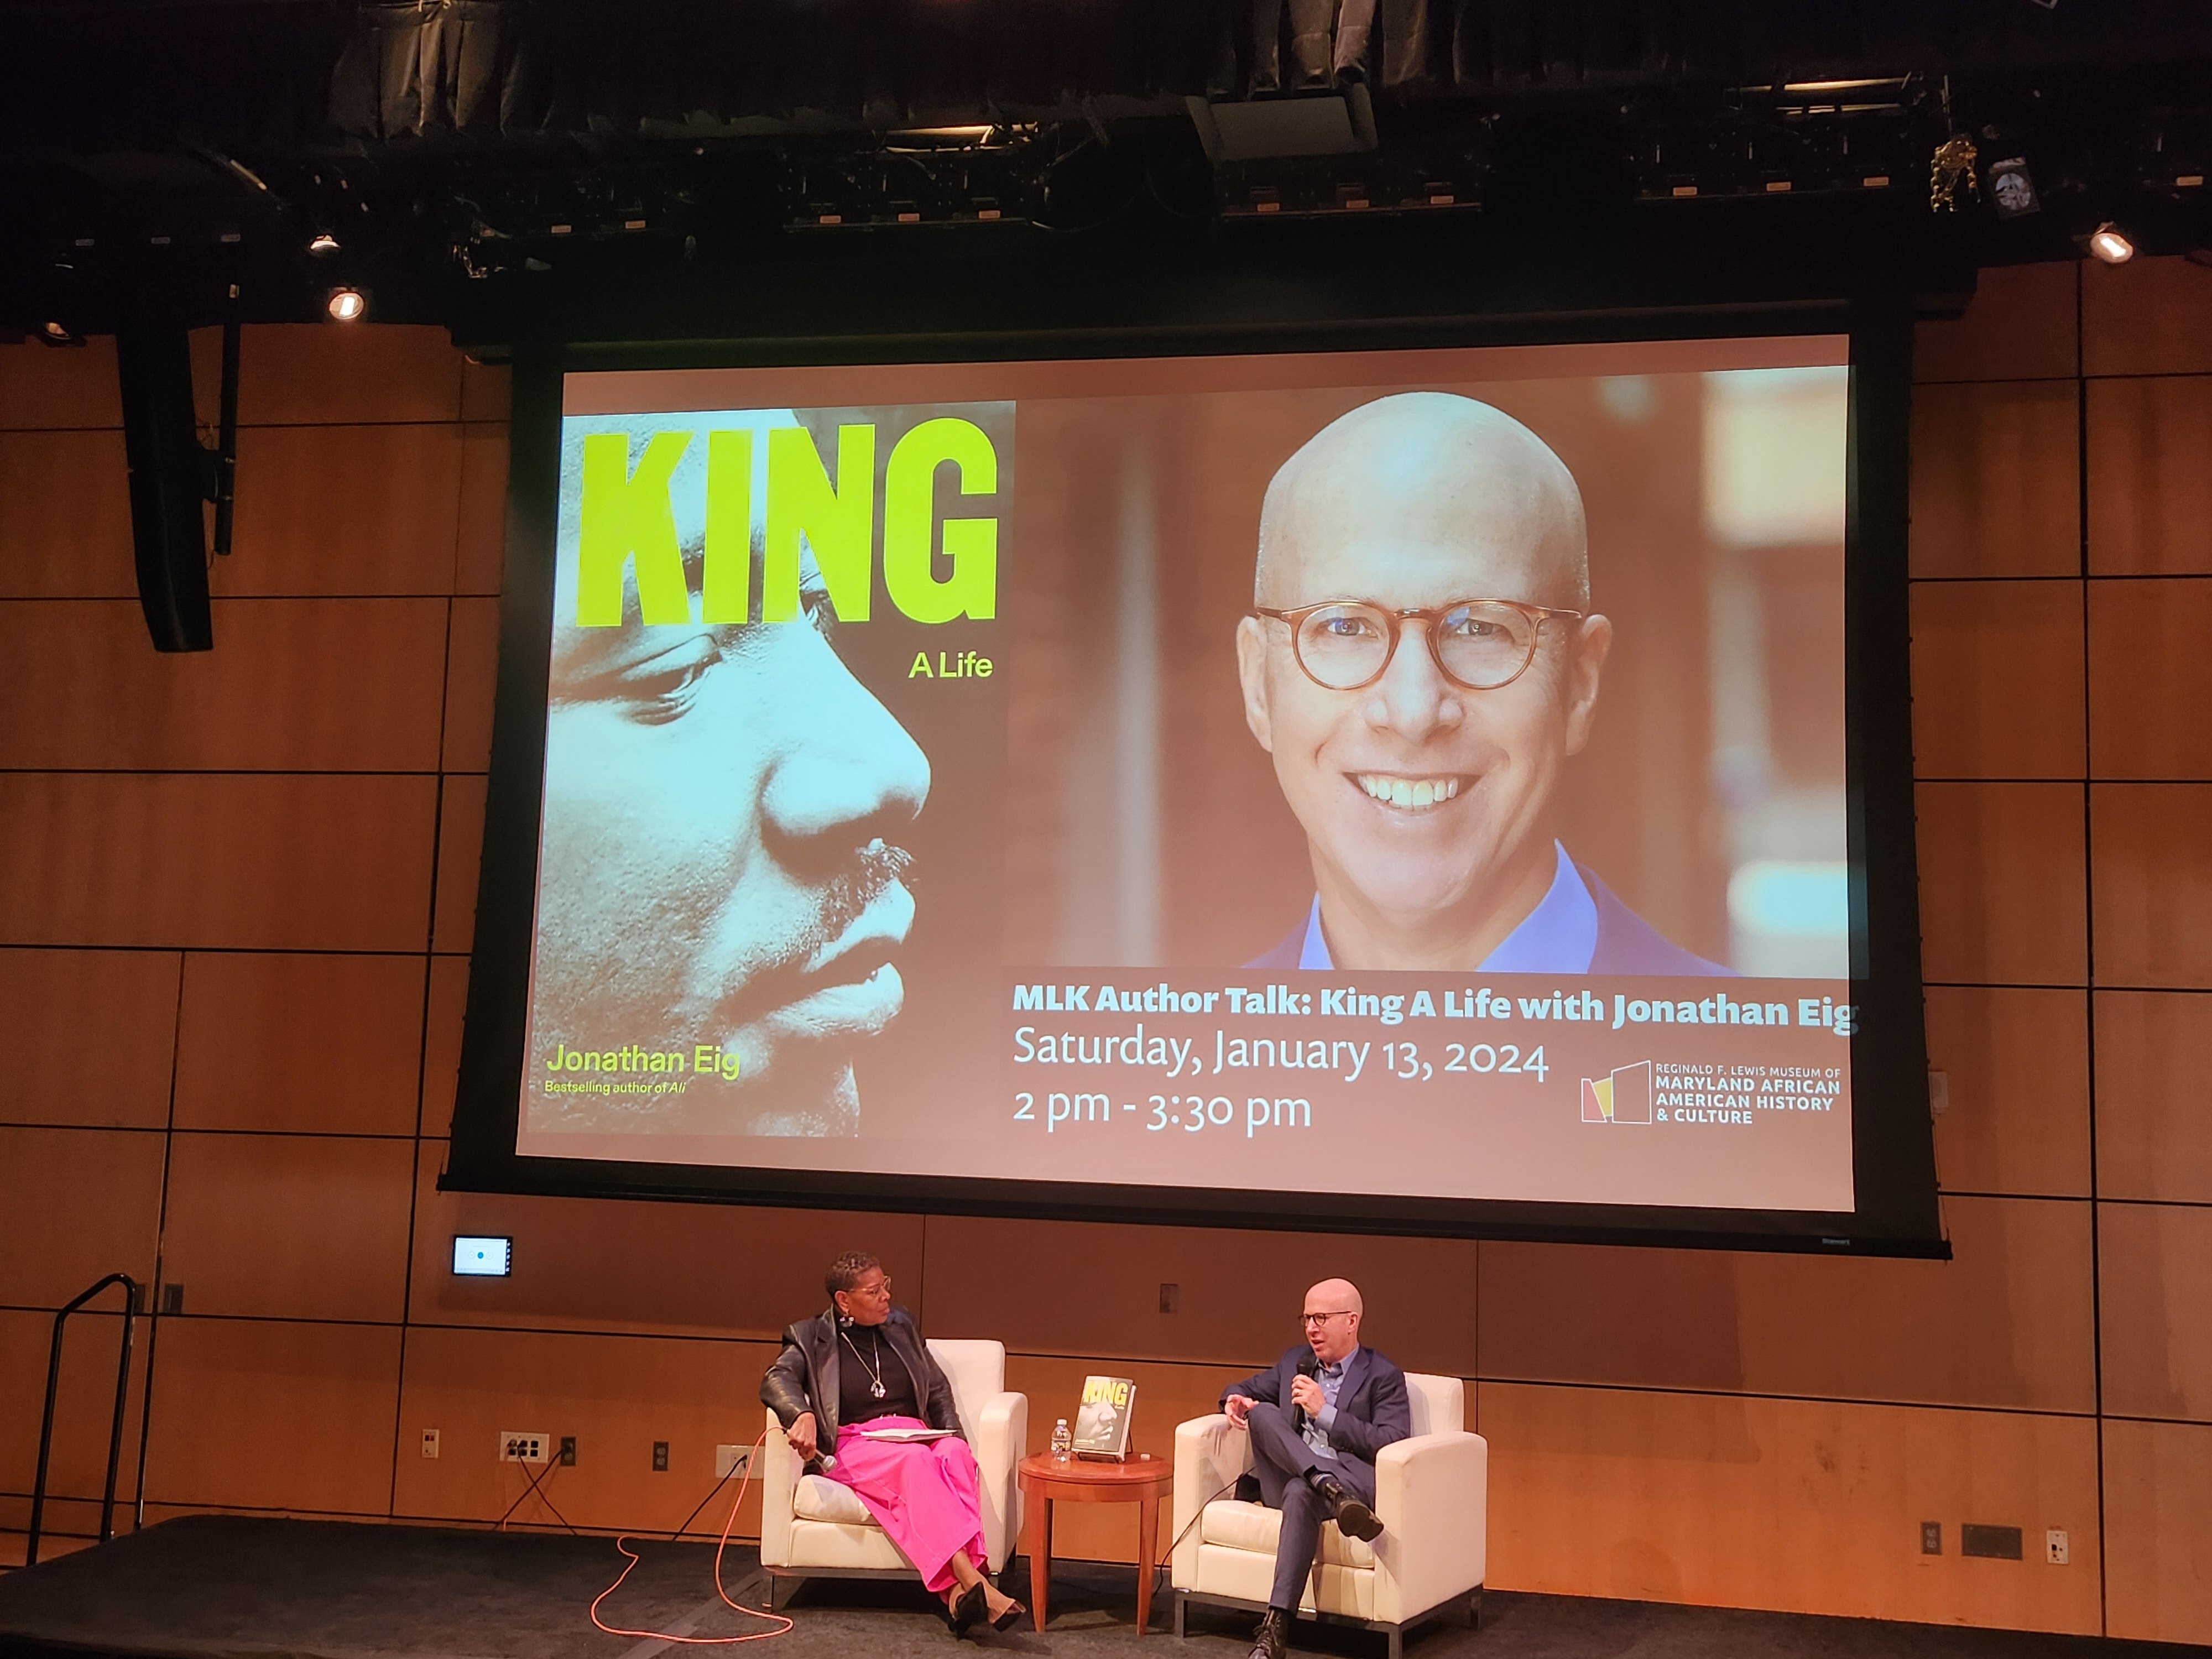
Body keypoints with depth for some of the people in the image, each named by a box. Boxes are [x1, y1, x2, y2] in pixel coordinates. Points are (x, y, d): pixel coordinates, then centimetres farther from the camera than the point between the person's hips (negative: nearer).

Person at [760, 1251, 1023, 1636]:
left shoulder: (901, 1327, 19)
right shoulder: (812, 1339, 8)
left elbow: (938, 1388, 24)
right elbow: (776, 1380, -9)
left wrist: (953, 1432, 4)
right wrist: (802, 1414, -31)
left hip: (914, 1435, 4)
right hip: (853, 1444, -3)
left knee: (956, 1454, -34)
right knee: (916, 1460, -38)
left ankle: (959, 1591, -48)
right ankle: (974, 1583, -51)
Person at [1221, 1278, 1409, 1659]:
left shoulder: (1384, 1376, 3)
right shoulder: (1296, 1360, 20)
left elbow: (1393, 1445, -11)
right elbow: (1246, 1390, 32)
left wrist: (1325, 1411, -15)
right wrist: (1235, 1401, 4)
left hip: (1352, 1481, -5)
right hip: (1284, 1481, 5)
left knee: (1301, 1492, -42)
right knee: (1261, 1412, -26)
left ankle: (1276, 1626, -49)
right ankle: (1331, 1489, -46)